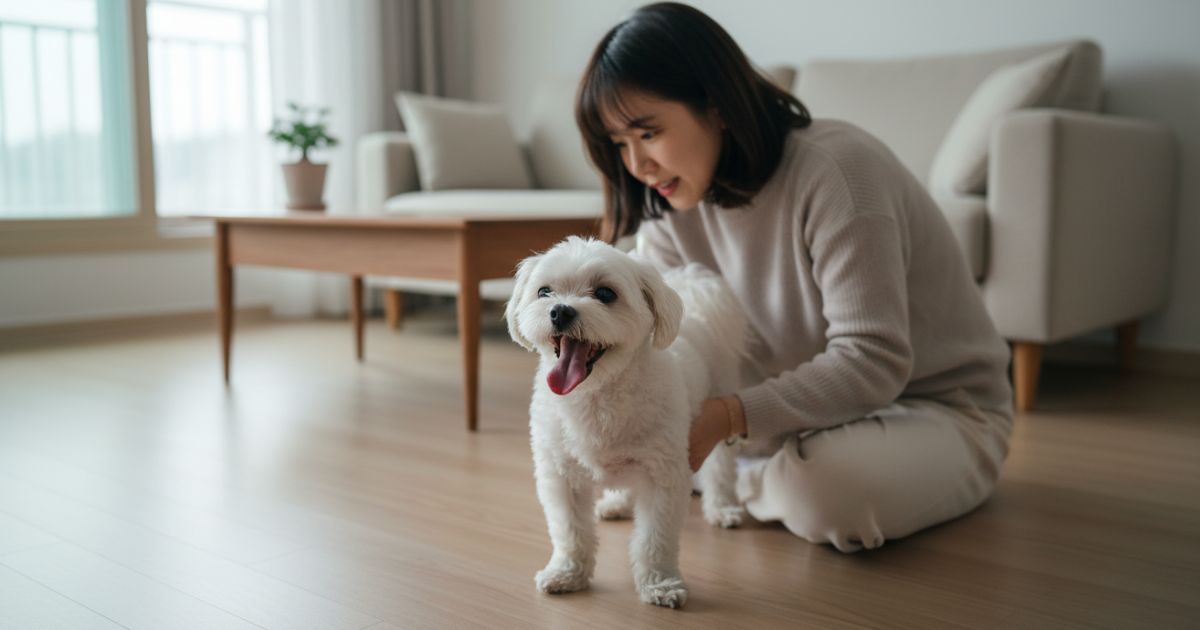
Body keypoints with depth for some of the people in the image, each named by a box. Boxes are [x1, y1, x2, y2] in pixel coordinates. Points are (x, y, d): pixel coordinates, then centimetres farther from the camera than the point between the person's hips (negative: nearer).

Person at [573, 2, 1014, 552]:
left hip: (939, 409, -5)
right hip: (811, 399, 6)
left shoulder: (835, 168, -27)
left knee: (821, 489, -36)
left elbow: (873, 362, -32)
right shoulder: (675, 203, -5)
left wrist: (726, 417, -41)